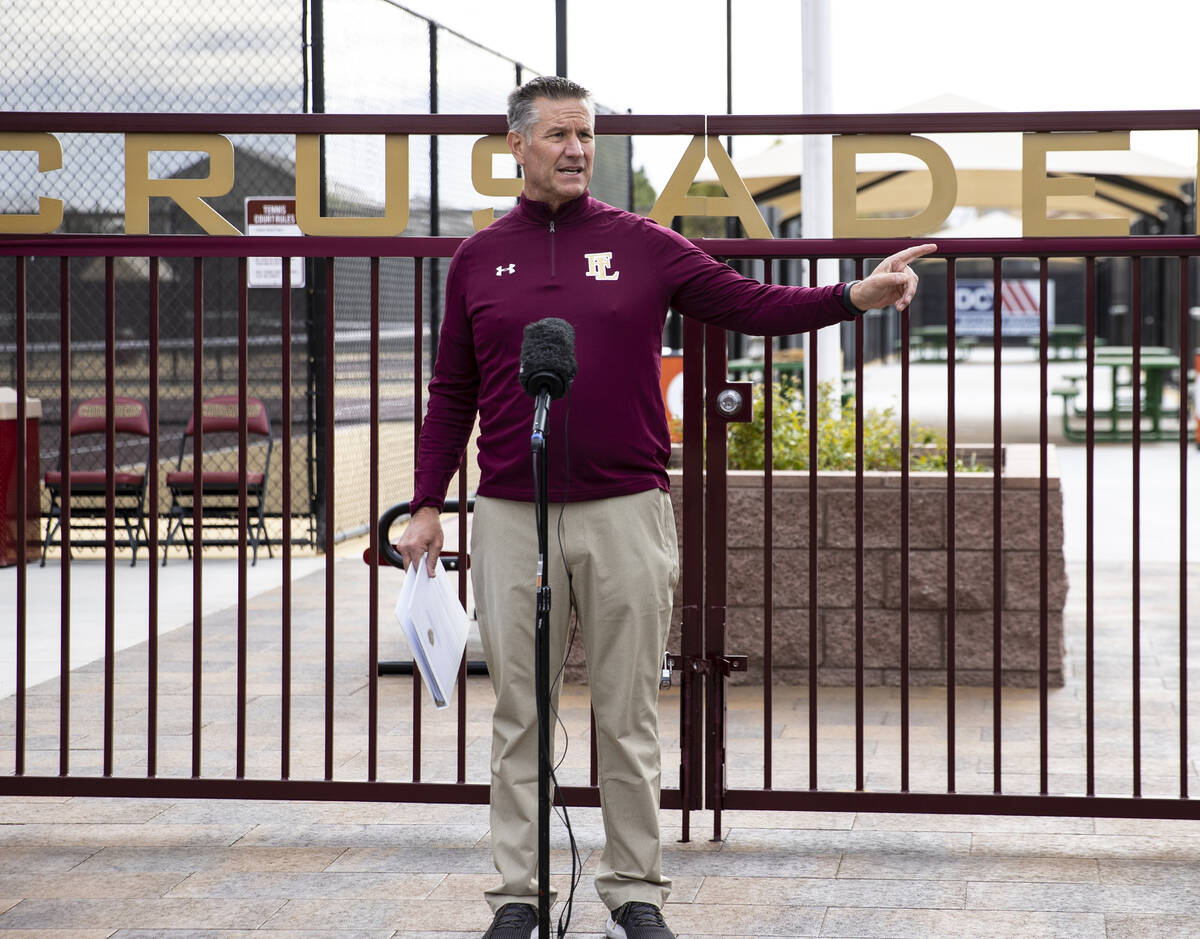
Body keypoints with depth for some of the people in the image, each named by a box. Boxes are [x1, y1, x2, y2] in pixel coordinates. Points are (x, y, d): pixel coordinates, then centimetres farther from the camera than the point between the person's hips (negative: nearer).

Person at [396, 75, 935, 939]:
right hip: (512, 518, 1)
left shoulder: (641, 245, 5)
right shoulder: (479, 259, 9)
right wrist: (428, 503, 7)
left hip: (625, 512, -1)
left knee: (629, 718, 4)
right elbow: (452, 396, 12)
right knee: (520, 717, 5)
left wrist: (854, 296, -14)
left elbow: (752, 306, 0)